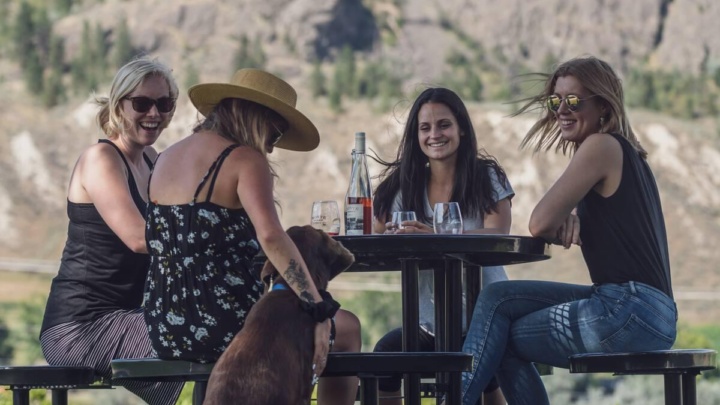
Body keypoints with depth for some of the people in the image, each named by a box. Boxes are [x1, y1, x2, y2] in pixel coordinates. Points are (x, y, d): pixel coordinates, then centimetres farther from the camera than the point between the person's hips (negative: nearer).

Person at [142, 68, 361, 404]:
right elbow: (270, 236, -27)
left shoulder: (166, 158, 14)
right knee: (347, 328, 17)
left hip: (166, 330, 8)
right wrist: (319, 309, -26)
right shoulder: (244, 160, -10)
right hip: (223, 323, -8)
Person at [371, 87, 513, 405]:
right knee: (385, 353, -25)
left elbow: (498, 236, -16)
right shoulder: (404, 185, 8)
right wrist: (394, 239, -25)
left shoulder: (487, 177, 0)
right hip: (429, 322, 3)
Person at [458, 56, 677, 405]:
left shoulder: (602, 146, -9)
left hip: (631, 311, -9)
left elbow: (540, 223, -12)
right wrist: (571, 218, 4)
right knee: (498, 297, 10)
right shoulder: (627, 152, 20)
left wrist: (561, 222, 11)